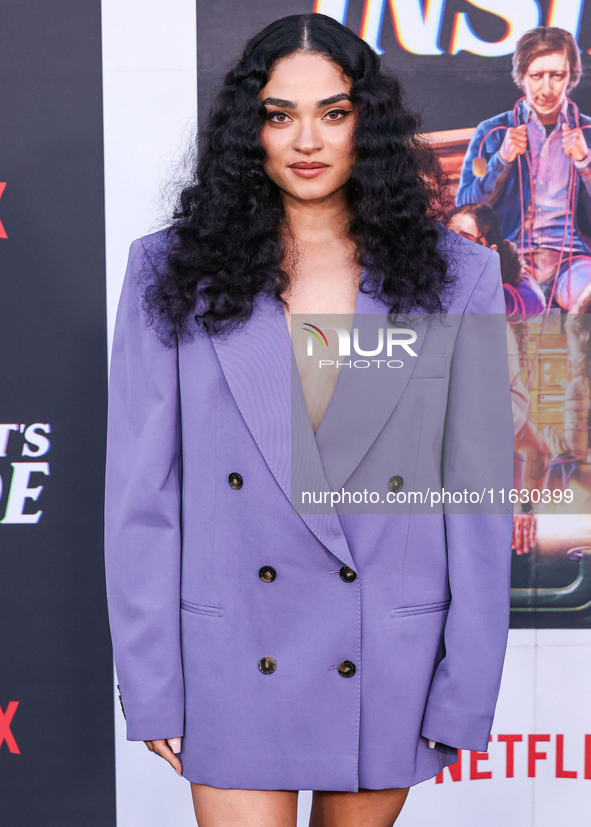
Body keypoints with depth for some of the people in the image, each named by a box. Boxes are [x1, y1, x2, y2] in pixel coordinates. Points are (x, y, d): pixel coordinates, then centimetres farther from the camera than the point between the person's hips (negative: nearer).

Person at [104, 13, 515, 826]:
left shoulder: (455, 278, -1)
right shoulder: (174, 273, -2)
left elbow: (478, 493, -1)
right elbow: (140, 491, -3)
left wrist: (467, 690, -2)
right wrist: (151, 684, -5)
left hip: (391, 665, 2)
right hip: (234, 661, -1)